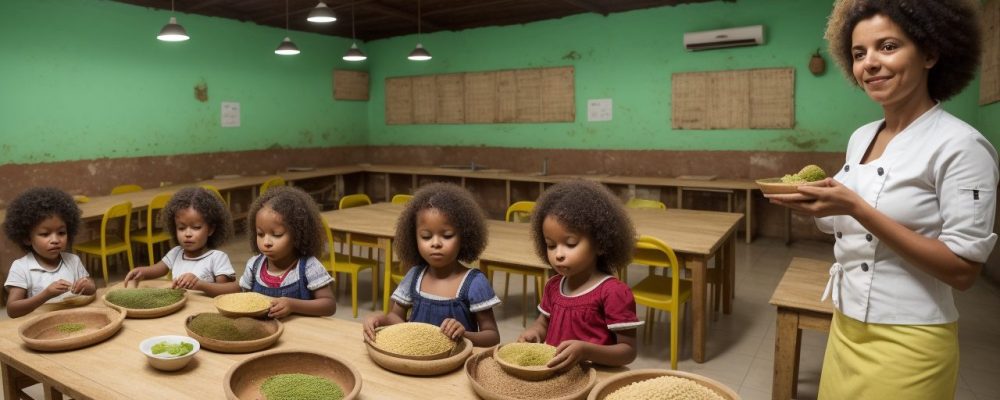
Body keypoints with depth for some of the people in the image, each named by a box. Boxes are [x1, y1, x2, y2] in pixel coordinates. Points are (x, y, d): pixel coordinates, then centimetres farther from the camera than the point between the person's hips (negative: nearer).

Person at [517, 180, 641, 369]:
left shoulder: (613, 292, -13)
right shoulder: (553, 286, 8)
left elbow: (628, 351, -11)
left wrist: (585, 350, -27)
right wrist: (533, 332, 2)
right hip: (553, 374, 5)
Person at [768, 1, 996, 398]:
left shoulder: (960, 145, -16)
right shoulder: (861, 137, 5)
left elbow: (963, 270, -19)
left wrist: (857, 208, -26)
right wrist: (815, 203, -7)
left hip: (908, 344, -6)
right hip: (846, 328, 7)